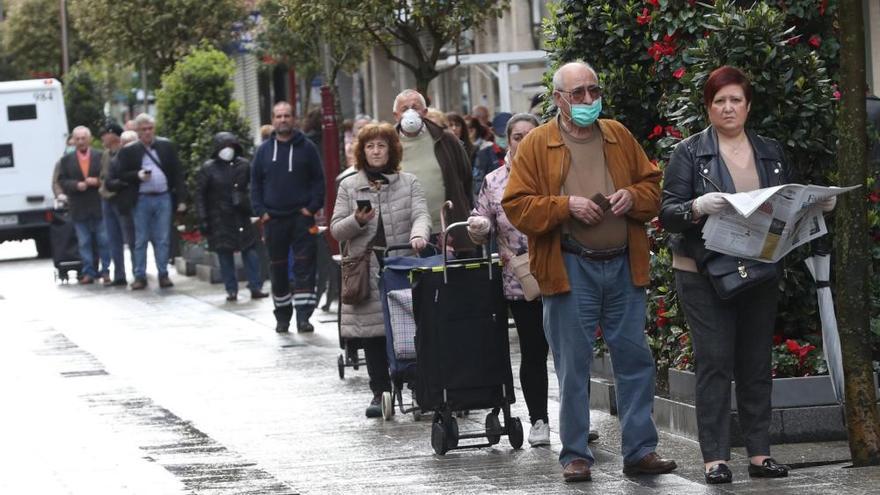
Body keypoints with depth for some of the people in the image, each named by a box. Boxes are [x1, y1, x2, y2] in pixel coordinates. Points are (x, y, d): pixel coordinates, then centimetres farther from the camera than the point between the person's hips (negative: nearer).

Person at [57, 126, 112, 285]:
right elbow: (62, 181, 2)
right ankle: (88, 273, 10)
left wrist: (98, 181, -16)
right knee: (84, 243, 5)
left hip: (100, 206, -1)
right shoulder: (66, 160, 6)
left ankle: (105, 271, 9)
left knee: (103, 241, 2)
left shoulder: (101, 157, 2)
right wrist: (76, 185, -14)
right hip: (79, 208, 1)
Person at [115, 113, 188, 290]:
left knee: (163, 240, 3)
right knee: (140, 240, 3)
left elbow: (177, 173, 5)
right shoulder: (128, 151, 1)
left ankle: (163, 275, 10)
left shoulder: (167, 146, 6)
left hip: (163, 198, 1)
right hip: (141, 200, -1)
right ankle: (140, 276, 7)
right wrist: (137, 176, -18)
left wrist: (181, 199, -1)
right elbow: (121, 175, 0)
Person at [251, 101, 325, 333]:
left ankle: (303, 316, -9)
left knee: (304, 266, -8)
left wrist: (312, 207, -7)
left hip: (302, 217, -2)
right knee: (277, 268, 8)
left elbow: (318, 180, 3)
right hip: (273, 218, 2)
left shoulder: (306, 147, 3)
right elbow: (255, 183, 10)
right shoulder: (264, 150, 8)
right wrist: (261, 211, 0)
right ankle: (282, 316, 18)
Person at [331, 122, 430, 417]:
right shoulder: (349, 187, 11)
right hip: (366, 272, 1)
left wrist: (418, 235, -26)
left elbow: (421, 215, -3)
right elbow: (336, 230, 8)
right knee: (372, 333, 0)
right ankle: (380, 392, 8)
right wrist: (357, 221, -13)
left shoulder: (409, 183, 10)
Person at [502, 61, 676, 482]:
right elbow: (516, 207, -5)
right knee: (573, 365, 1)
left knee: (635, 359, 4)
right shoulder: (536, 145, 0)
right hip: (570, 269, -3)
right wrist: (566, 206, -16)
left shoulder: (619, 137, 12)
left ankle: (639, 450, 10)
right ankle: (575, 455, 8)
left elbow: (653, 186, 17)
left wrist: (633, 196, -5)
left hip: (623, 265, 3)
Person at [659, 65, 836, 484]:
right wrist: (698, 207, -26)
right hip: (703, 273, -4)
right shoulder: (689, 153, 0)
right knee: (714, 361, -7)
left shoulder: (770, 152, 13)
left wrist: (817, 205, -2)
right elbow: (668, 212, -6)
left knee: (757, 363, 5)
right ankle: (715, 458, -6)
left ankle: (759, 453, 9)